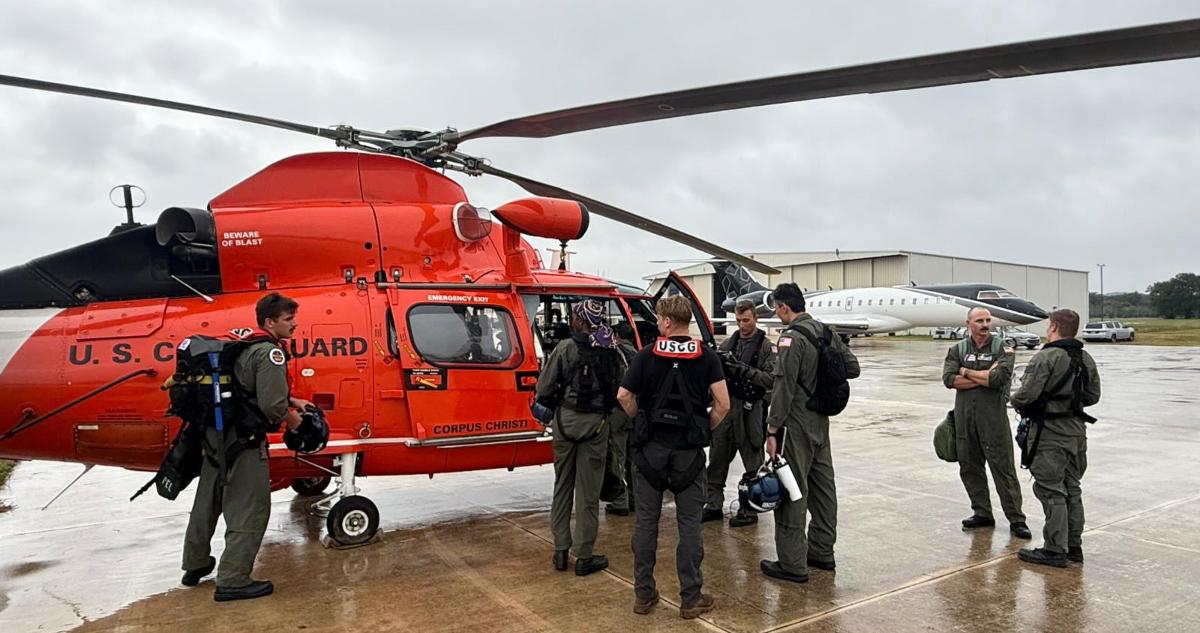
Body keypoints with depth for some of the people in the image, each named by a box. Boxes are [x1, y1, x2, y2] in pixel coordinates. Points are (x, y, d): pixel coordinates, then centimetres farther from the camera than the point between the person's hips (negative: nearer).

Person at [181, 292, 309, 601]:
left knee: (208, 503, 22)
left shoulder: (246, 346, 13)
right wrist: (292, 419, -4)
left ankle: (195, 565, 39)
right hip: (244, 442, -10)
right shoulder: (270, 352, -16)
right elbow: (272, 405, -23)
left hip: (217, 435, 10)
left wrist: (292, 401, 17)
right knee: (250, 511, -1)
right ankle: (233, 580, 4)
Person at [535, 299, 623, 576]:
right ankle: (584, 556, 12)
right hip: (596, 422, 0)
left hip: (566, 419, 0)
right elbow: (619, 390, -3)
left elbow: (544, 390, -9)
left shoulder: (565, 348, -9)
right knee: (588, 491, 7)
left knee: (562, 486, 15)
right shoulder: (612, 352, -4)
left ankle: (560, 550, 20)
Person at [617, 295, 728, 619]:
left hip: (650, 447, 1)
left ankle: (643, 594, 20)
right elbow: (722, 403, -10)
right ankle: (691, 598, 14)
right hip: (689, 450, 0)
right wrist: (706, 429, 5)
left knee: (646, 521, 11)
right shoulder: (707, 356, -3)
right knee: (689, 524, 8)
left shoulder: (646, 355, -4)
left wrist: (640, 421, 9)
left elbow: (624, 395, -7)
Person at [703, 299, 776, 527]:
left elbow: (771, 379, -13)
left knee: (752, 462, 2)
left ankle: (750, 510, 13)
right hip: (726, 406, 5)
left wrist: (743, 369, -22)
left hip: (751, 409, -4)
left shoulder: (767, 347, -2)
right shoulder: (727, 344, 11)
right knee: (717, 459, 9)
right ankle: (714, 506, 19)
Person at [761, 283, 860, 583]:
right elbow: (852, 368, 12)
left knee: (792, 491, -2)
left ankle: (792, 564, 4)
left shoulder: (791, 337, -16)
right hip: (821, 422, 9)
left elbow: (784, 388, -20)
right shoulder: (827, 333, 8)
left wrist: (772, 430, -17)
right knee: (822, 486, 15)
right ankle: (822, 552, 28)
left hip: (796, 425, -9)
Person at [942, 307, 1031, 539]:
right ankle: (982, 513, 24)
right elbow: (949, 379, -7)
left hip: (993, 418, -3)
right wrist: (985, 377, -12)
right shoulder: (957, 350, 8)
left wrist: (967, 372, -7)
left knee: (1004, 469, 0)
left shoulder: (1002, 349, -1)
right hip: (964, 418, 4)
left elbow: (999, 378, -17)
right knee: (969, 468, 11)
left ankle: (1016, 519, 10)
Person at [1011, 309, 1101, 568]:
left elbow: (1026, 395, -23)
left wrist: (1015, 401, -2)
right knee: (1072, 490, 16)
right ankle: (1074, 546, 25)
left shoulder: (1046, 358, -18)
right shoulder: (1086, 360, 8)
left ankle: (1055, 550, 3)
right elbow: (1093, 396, 14)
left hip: (1050, 434, -8)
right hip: (1077, 431, 8)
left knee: (1051, 491, -1)